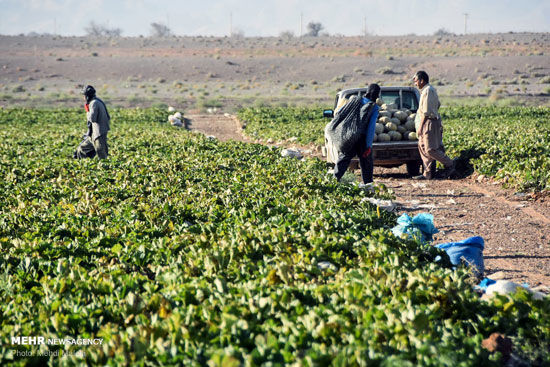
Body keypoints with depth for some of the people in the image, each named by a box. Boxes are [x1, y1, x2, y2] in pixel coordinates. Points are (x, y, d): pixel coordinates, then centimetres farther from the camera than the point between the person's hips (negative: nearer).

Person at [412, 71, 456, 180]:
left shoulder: (427, 91, -15)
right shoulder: (431, 90, 17)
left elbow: (426, 112, -19)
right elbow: (438, 105, 28)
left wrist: (420, 126, -16)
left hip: (430, 122, -11)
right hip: (429, 122, 11)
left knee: (430, 149, -10)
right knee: (422, 146, 9)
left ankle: (450, 165, 0)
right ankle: (428, 173, 9)